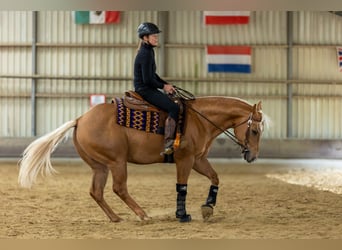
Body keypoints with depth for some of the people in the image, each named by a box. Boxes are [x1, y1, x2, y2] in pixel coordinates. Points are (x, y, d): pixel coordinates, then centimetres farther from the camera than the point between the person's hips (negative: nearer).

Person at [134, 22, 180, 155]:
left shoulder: (149, 51, 13)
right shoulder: (145, 54, -19)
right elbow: (148, 80, -22)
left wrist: (166, 84, 10)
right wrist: (163, 86, -9)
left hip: (148, 89, 11)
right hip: (145, 90, -11)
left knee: (173, 103, 16)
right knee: (174, 108, -19)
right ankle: (167, 143, -25)